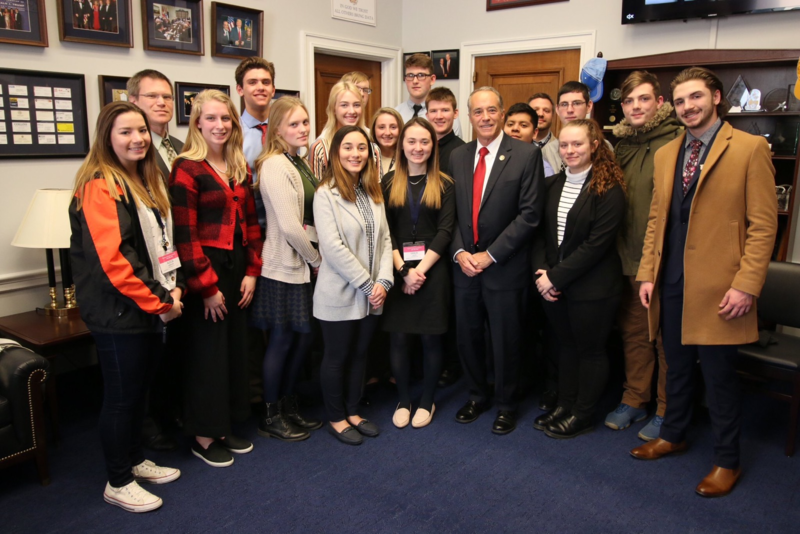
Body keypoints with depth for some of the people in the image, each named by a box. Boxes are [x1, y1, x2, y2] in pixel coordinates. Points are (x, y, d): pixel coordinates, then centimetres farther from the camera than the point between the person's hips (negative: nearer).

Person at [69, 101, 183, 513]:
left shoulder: (146, 181, 13)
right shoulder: (99, 187, -16)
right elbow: (112, 259, -23)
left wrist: (172, 290, 4)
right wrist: (158, 303, -17)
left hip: (150, 309, 8)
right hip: (119, 313, -8)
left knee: (139, 389, 19)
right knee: (121, 396, 4)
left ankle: (135, 460, 37)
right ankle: (117, 483, 22)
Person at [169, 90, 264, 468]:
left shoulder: (240, 168, 11)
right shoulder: (187, 168, -10)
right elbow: (185, 234, -15)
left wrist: (251, 271, 4)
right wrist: (206, 286, -15)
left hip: (237, 268, 7)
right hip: (205, 271, -7)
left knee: (236, 347, 13)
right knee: (207, 352, 3)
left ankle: (224, 427, 29)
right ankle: (203, 437, 20)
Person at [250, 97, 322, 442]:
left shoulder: (299, 163, 12)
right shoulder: (275, 165, -16)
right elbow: (290, 226, -21)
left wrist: (314, 258, 3)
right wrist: (316, 259, -9)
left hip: (303, 264, 8)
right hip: (284, 266, -8)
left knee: (304, 337, 14)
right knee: (282, 340, 4)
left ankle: (288, 406, 30)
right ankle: (271, 416, 21)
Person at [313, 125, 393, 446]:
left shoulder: (373, 192, 9)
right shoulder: (326, 194, -11)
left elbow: (384, 239, 5)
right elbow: (332, 247, -18)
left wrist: (383, 281, -8)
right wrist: (367, 284, -16)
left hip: (372, 295, 6)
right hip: (340, 295, -6)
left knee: (359, 354, 17)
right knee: (337, 357, 9)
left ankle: (353, 412, 34)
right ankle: (336, 419, 27)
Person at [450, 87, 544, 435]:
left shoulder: (527, 155, -7)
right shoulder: (457, 157, 7)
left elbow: (529, 214, -12)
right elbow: (451, 212, 8)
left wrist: (489, 255, -14)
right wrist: (459, 252, -7)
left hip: (505, 268, -4)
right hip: (464, 266, 4)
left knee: (505, 341, 9)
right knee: (467, 337, 14)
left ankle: (506, 404, 31)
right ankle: (478, 395, 37)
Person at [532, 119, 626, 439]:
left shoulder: (608, 189, -12)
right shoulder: (553, 185, 7)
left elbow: (597, 244, -17)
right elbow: (541, 233, 6)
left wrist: (556, 277, -17)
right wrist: (542, 273, -8)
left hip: (592, 288, -5)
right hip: (552, 285, 6)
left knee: (590, 349, 9)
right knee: (566, 345, 17)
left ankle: (582, 416, 24)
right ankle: (565, 405, 32)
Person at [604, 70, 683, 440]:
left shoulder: (677, 140, -9)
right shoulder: (621, 144, 11)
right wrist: (621, 250, 10)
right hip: (629, 257, 6)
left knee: (667, 337, 6)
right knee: (634, 332, 16)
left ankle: (666, 411, 22)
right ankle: (634, 401, 31)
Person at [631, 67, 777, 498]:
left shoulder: (750, 148, -5)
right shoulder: (665, 155, 12)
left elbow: (763, 224, -8)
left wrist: (746, 285, -15)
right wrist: (647, 274, 7)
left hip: (717, 286, -5)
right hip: (671, 284, 5)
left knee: (718, 375, 6)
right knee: (677, 366, 18)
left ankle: (726, 461, 24)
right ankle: (673, 435, 38)